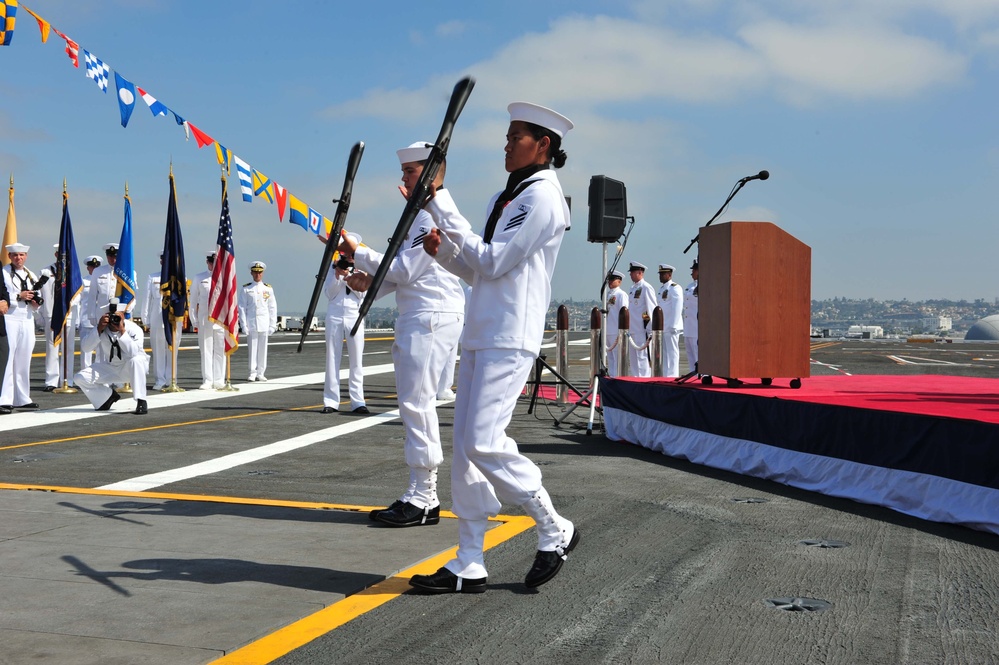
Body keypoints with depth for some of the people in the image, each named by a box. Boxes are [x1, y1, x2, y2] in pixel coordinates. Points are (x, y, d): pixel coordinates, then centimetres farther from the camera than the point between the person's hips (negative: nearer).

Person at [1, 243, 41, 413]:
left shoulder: (31, 276, 18)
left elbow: (36, 301, 23)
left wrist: (36, 302, 1)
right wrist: (19, 297, -15)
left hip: (27, 321, 6)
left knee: (24, 361, 9)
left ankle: (22, 398, 16)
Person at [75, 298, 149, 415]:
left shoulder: (133, 329, -21)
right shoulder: (102, 328, -9)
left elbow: (133, 352, -38)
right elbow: (85, 347, -21)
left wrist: (122, 331, -41)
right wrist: (98, 329, -33)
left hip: (131, 369, -4)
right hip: (109, 368, 4)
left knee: (136, 360, -40)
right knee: (81, 377, -13)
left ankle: (141, 402, -30)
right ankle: (108, 395, 13)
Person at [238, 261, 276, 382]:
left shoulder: (268, 289, 8)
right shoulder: (245, 289, 4)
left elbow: (272, 308, 8)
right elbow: (241, 307, 1)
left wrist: (272, 325, 3)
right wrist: (243, 324, -6)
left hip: (264, 323, 1)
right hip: (251, 322, -1)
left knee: (263, 349, 3)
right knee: (252, 348, -2)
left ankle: (260, 374, 9)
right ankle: (252, 373, 2)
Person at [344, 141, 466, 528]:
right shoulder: (421, 216, 21)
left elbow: (404, 269, -16)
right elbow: (402, 273, 21)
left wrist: (358, 254, -9)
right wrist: (368, 283, 4)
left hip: (431, 318, -11)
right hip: (418, 318, 11)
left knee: (416, 404, -11)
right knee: (416, 405, 12)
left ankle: (422, 499, -7)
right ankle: (423, 496, 17)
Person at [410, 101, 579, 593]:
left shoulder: (543, 196, -8)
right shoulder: (505, 197, 20)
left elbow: (492, 262, -14)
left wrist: (440, 204, -11)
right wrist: (442, 248, 3)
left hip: (511, 338, -9)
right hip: (480, 335, 9)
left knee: (483, 442, -16)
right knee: (465, 447, 5)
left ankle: (554, 531, 3)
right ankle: (469, 567, 10)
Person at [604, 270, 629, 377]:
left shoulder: (621, 294, -7)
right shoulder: (608, 294, 17)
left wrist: (621, 333, -16)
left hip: (617, 332, -8)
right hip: (608, 331, 8)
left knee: (618, 357, -5)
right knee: (610, 358, 12)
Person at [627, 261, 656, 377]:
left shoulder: (646, 288, -9)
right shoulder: (633, 289, 17)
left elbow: (651, 309, -12)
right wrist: (628, 328, 19)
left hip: (642, 330, -9)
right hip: (632, 329, 9)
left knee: (643, 357, -7)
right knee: (634, 358, 11)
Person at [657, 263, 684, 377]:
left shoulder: (675, 288, -9)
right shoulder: (662, 289, 19)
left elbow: (677, 308, -16)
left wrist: (673, 326, -20)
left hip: (671, 327, -9)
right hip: (662, 327, 9)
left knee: (672, 352, -6)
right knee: (664, 353, 11)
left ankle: (672, 376, -4)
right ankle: (665, 375, 15)